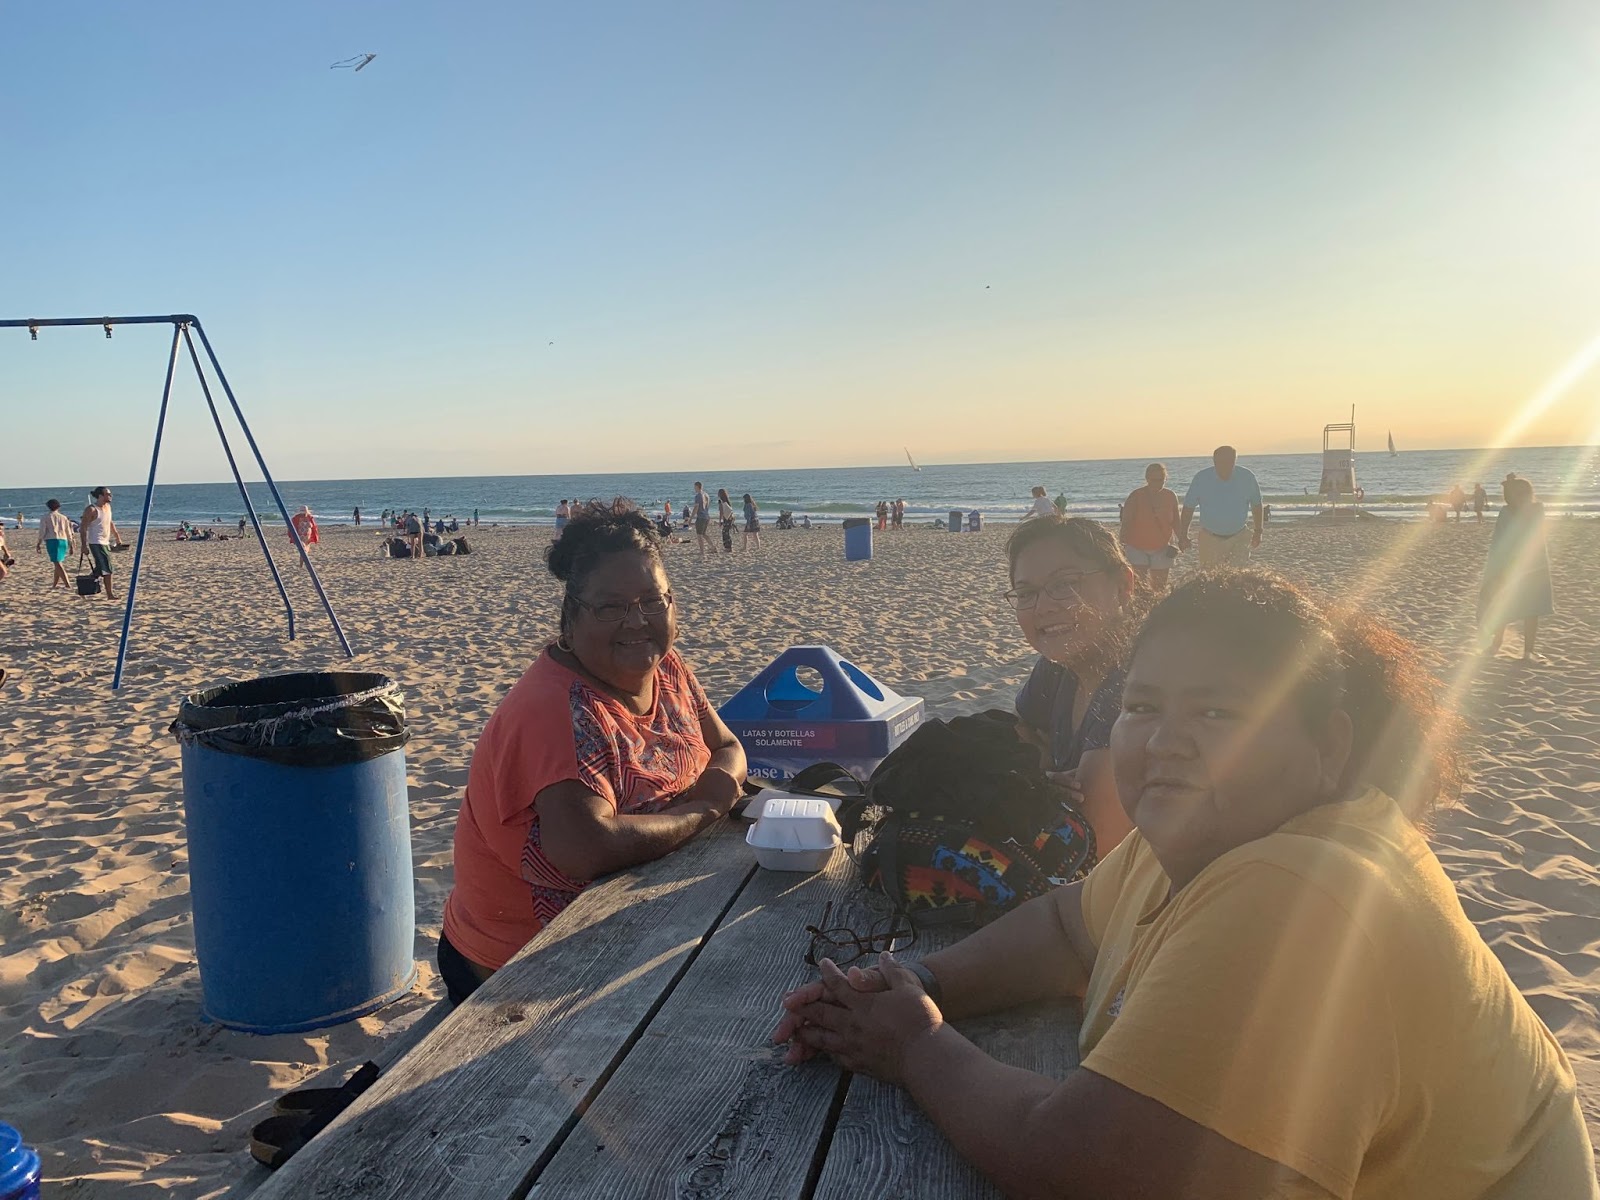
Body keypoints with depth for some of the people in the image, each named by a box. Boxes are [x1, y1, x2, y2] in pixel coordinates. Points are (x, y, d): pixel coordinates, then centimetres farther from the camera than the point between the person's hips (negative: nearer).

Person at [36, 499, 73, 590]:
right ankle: (54, 585, 19)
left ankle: (67, 584, -25)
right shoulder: (63, 517, 15)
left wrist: (38, 543, 5)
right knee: (58, 563, 16)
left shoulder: (45, 517, 5)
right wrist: (71, 545, 19)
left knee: (57, 564, -11)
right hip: (63, 541, 4)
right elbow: (68, 532, 14)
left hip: (52, 541, -4)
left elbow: (42, 531, -2)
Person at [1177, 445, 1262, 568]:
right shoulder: (1201, 478, -13)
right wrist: (1183, 536, -3)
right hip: (1210, 539, 0)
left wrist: (1258, 532, 10)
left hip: (1239, 539, 0)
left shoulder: (1247, 477, -10)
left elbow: (1256, 505, 6)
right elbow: (1188, 508, -3)